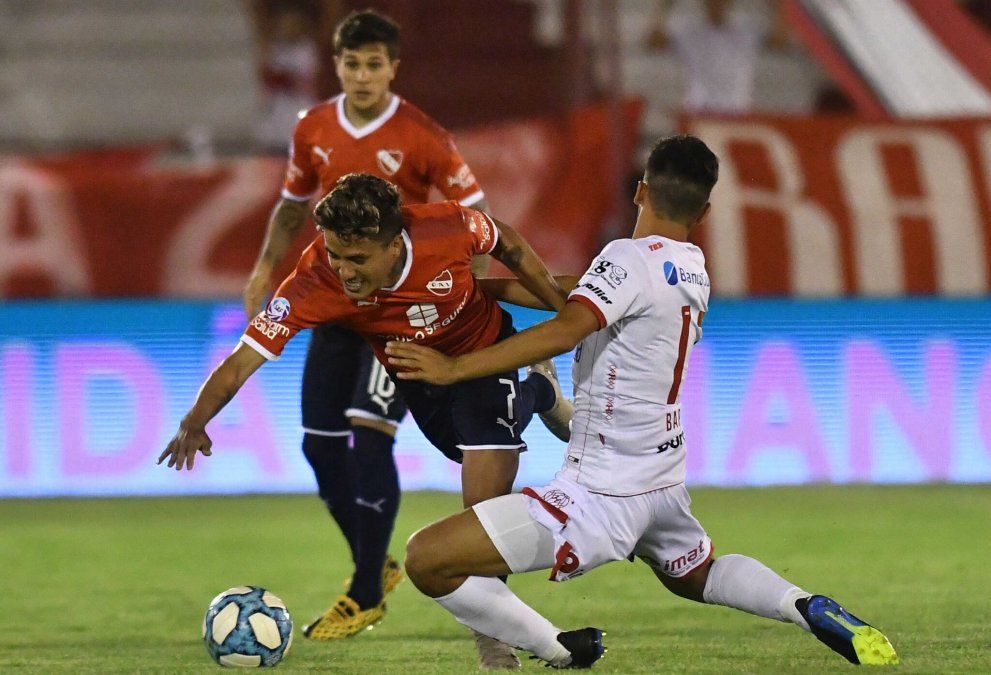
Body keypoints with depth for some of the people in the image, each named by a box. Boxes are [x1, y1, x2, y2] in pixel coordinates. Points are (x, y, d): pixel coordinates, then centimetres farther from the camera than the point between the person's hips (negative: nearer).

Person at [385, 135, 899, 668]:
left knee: (426, 559, -11)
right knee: (696, 574, 38)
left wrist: (456, 366, -32)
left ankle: (560, 652, -6)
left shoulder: (631, 260, -17)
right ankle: (809, 609, 12)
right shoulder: (694, 269, 8)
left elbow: (565, 330, -31)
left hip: (602, 496, -9)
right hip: (664, 480, 9)